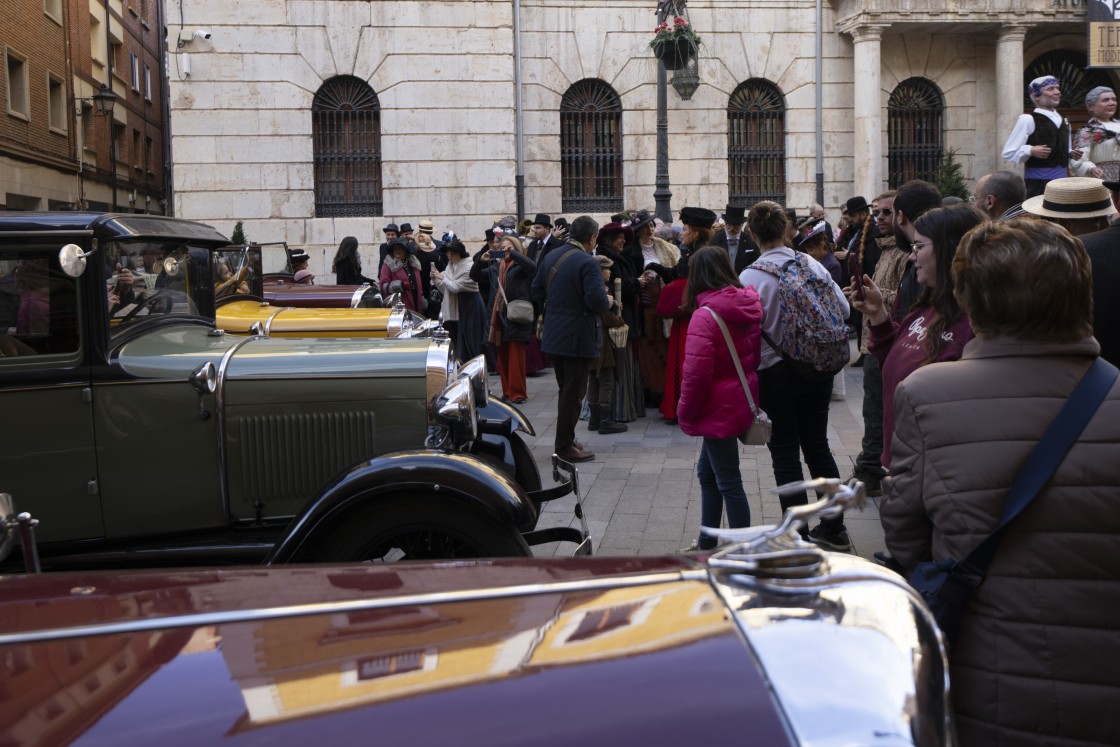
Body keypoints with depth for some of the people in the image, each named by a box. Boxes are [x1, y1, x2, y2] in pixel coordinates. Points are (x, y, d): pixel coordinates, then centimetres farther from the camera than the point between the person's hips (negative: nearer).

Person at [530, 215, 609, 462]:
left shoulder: (550, 256, 6)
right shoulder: (587, 263, -18)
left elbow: (537, 290, 11)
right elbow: (597, 300, -24)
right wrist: (607, 301, -4)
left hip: (554, 336, 8)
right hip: (578, 337, -8)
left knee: (566, 390, 20)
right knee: (574, 394, 2)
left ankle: (565, 440, 29)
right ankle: (565, 447, 8)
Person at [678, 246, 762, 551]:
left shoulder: (705, 316, -21)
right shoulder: (748, 306, 4)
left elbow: (696, 373, -22)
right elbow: (754, 356, 13)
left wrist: (685, 411, -8)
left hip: (719, 410, -9)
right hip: (741, 401, 9)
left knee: (728, 483, 0)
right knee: (707, 471, 22)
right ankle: (707, 542, 33)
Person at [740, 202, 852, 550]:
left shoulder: (750, 277, -15)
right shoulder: (811, 264, -2)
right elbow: (843, 308, 2)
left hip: (775, 374, -5)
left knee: (785, 454, 4)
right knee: (817, 445, 16)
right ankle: (834, 528, 25)